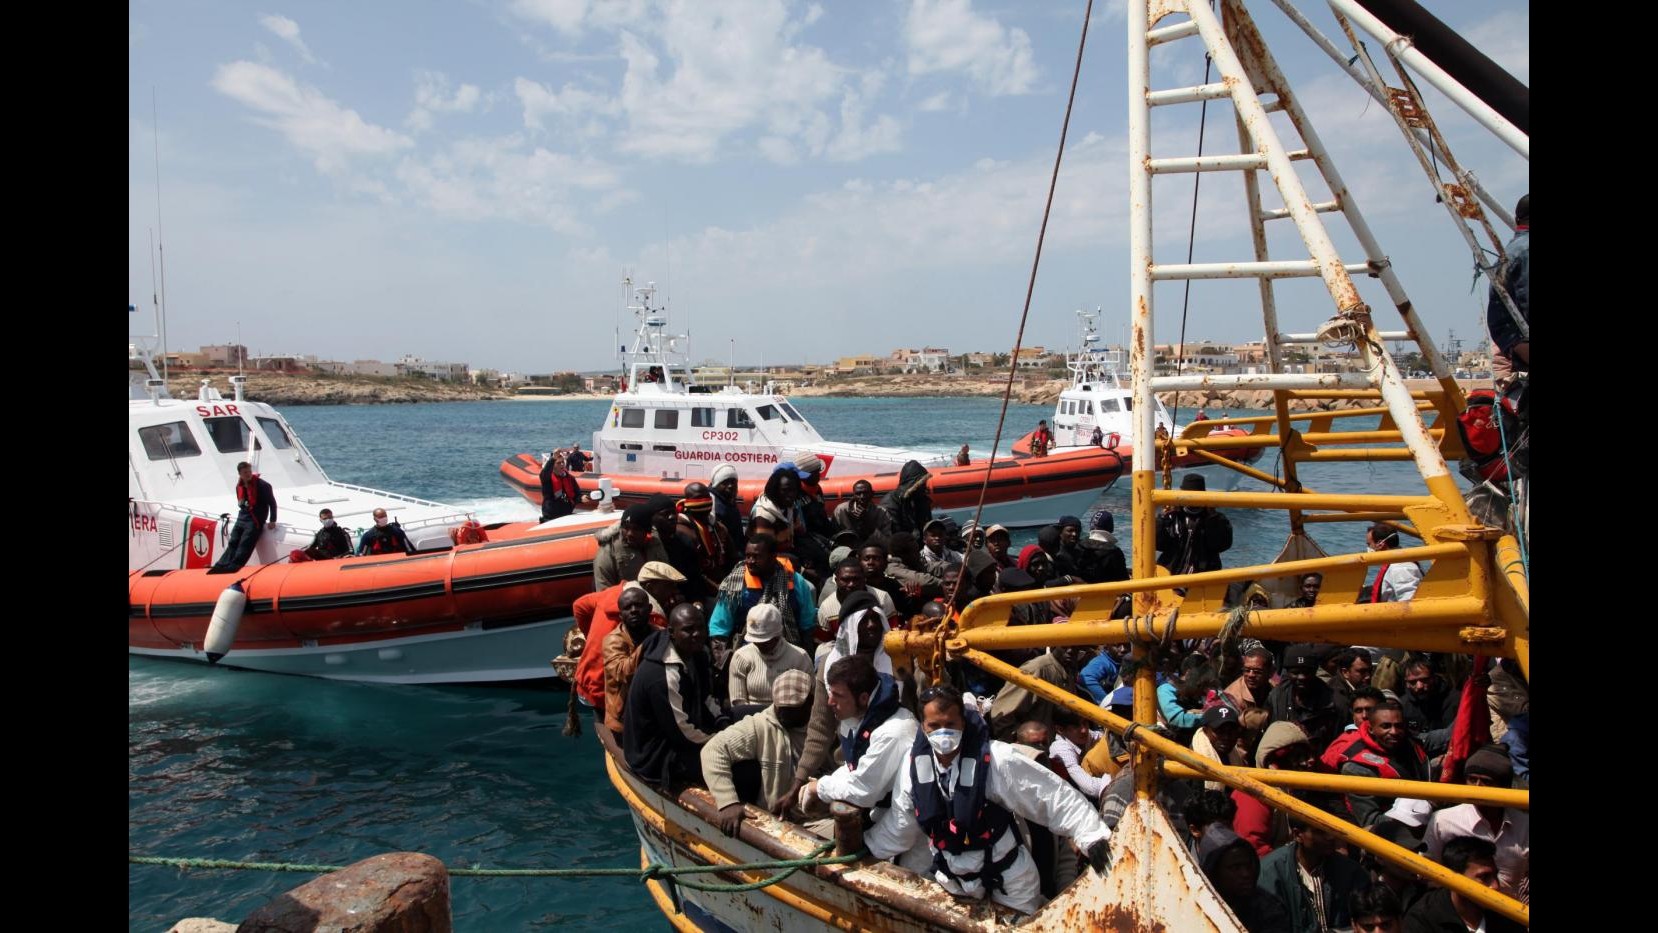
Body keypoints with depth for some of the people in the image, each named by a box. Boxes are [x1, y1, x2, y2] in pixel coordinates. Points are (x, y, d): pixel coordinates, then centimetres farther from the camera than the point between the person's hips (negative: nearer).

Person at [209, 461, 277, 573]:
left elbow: (272, 503, -9)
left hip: (255, 520, -7)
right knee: (232, 543, -2)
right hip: (242, 517, 7)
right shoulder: (239, 486, 11)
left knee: (244, 544, -16)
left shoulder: (262, 485, -10)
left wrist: (272, 521, -12)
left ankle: (233, 567, -25)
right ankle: (221, 566, -9)